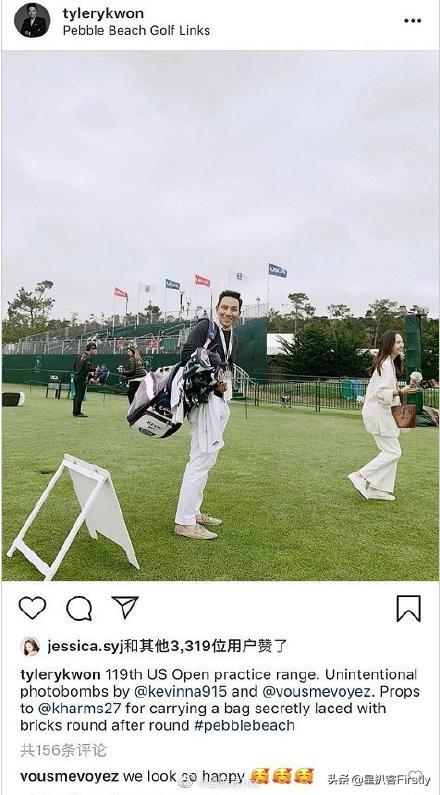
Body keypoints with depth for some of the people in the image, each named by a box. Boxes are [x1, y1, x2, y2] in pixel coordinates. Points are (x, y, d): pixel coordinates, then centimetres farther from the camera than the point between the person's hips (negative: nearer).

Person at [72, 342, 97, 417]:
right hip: (82, 378, -9)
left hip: (75, 376, 9)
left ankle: (75, 411, 21)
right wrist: (95, 368, -8)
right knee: (80, 395, -5)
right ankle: (77, 412, -3)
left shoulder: (79, 355, 14)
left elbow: (74, 366, 19)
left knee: (77, 394, 15)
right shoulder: (88, 357, -13)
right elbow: (88, 368, -24)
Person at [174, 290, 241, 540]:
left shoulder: (233, 338, 18)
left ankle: (194, 512, 27)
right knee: (201, 459, -11)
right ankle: (185, 522, -5)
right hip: (205, 398, -10)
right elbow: (187, 355, -16)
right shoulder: (205, 326, -6)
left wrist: (226, 383, 5)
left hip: (221, 400, 10)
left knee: (208, 459, 15)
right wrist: (211, 380, -17)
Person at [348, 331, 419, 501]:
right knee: (393, 452, -7)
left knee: (390, 451, 12)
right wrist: (400, 392, -29)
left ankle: (378, 489, 16)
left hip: (381, 412, 10)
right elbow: (380, 392, -23)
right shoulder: (386, 365, -17)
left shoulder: (390, 363, 16)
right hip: (378, 413, -10)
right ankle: (361, 476, -3)